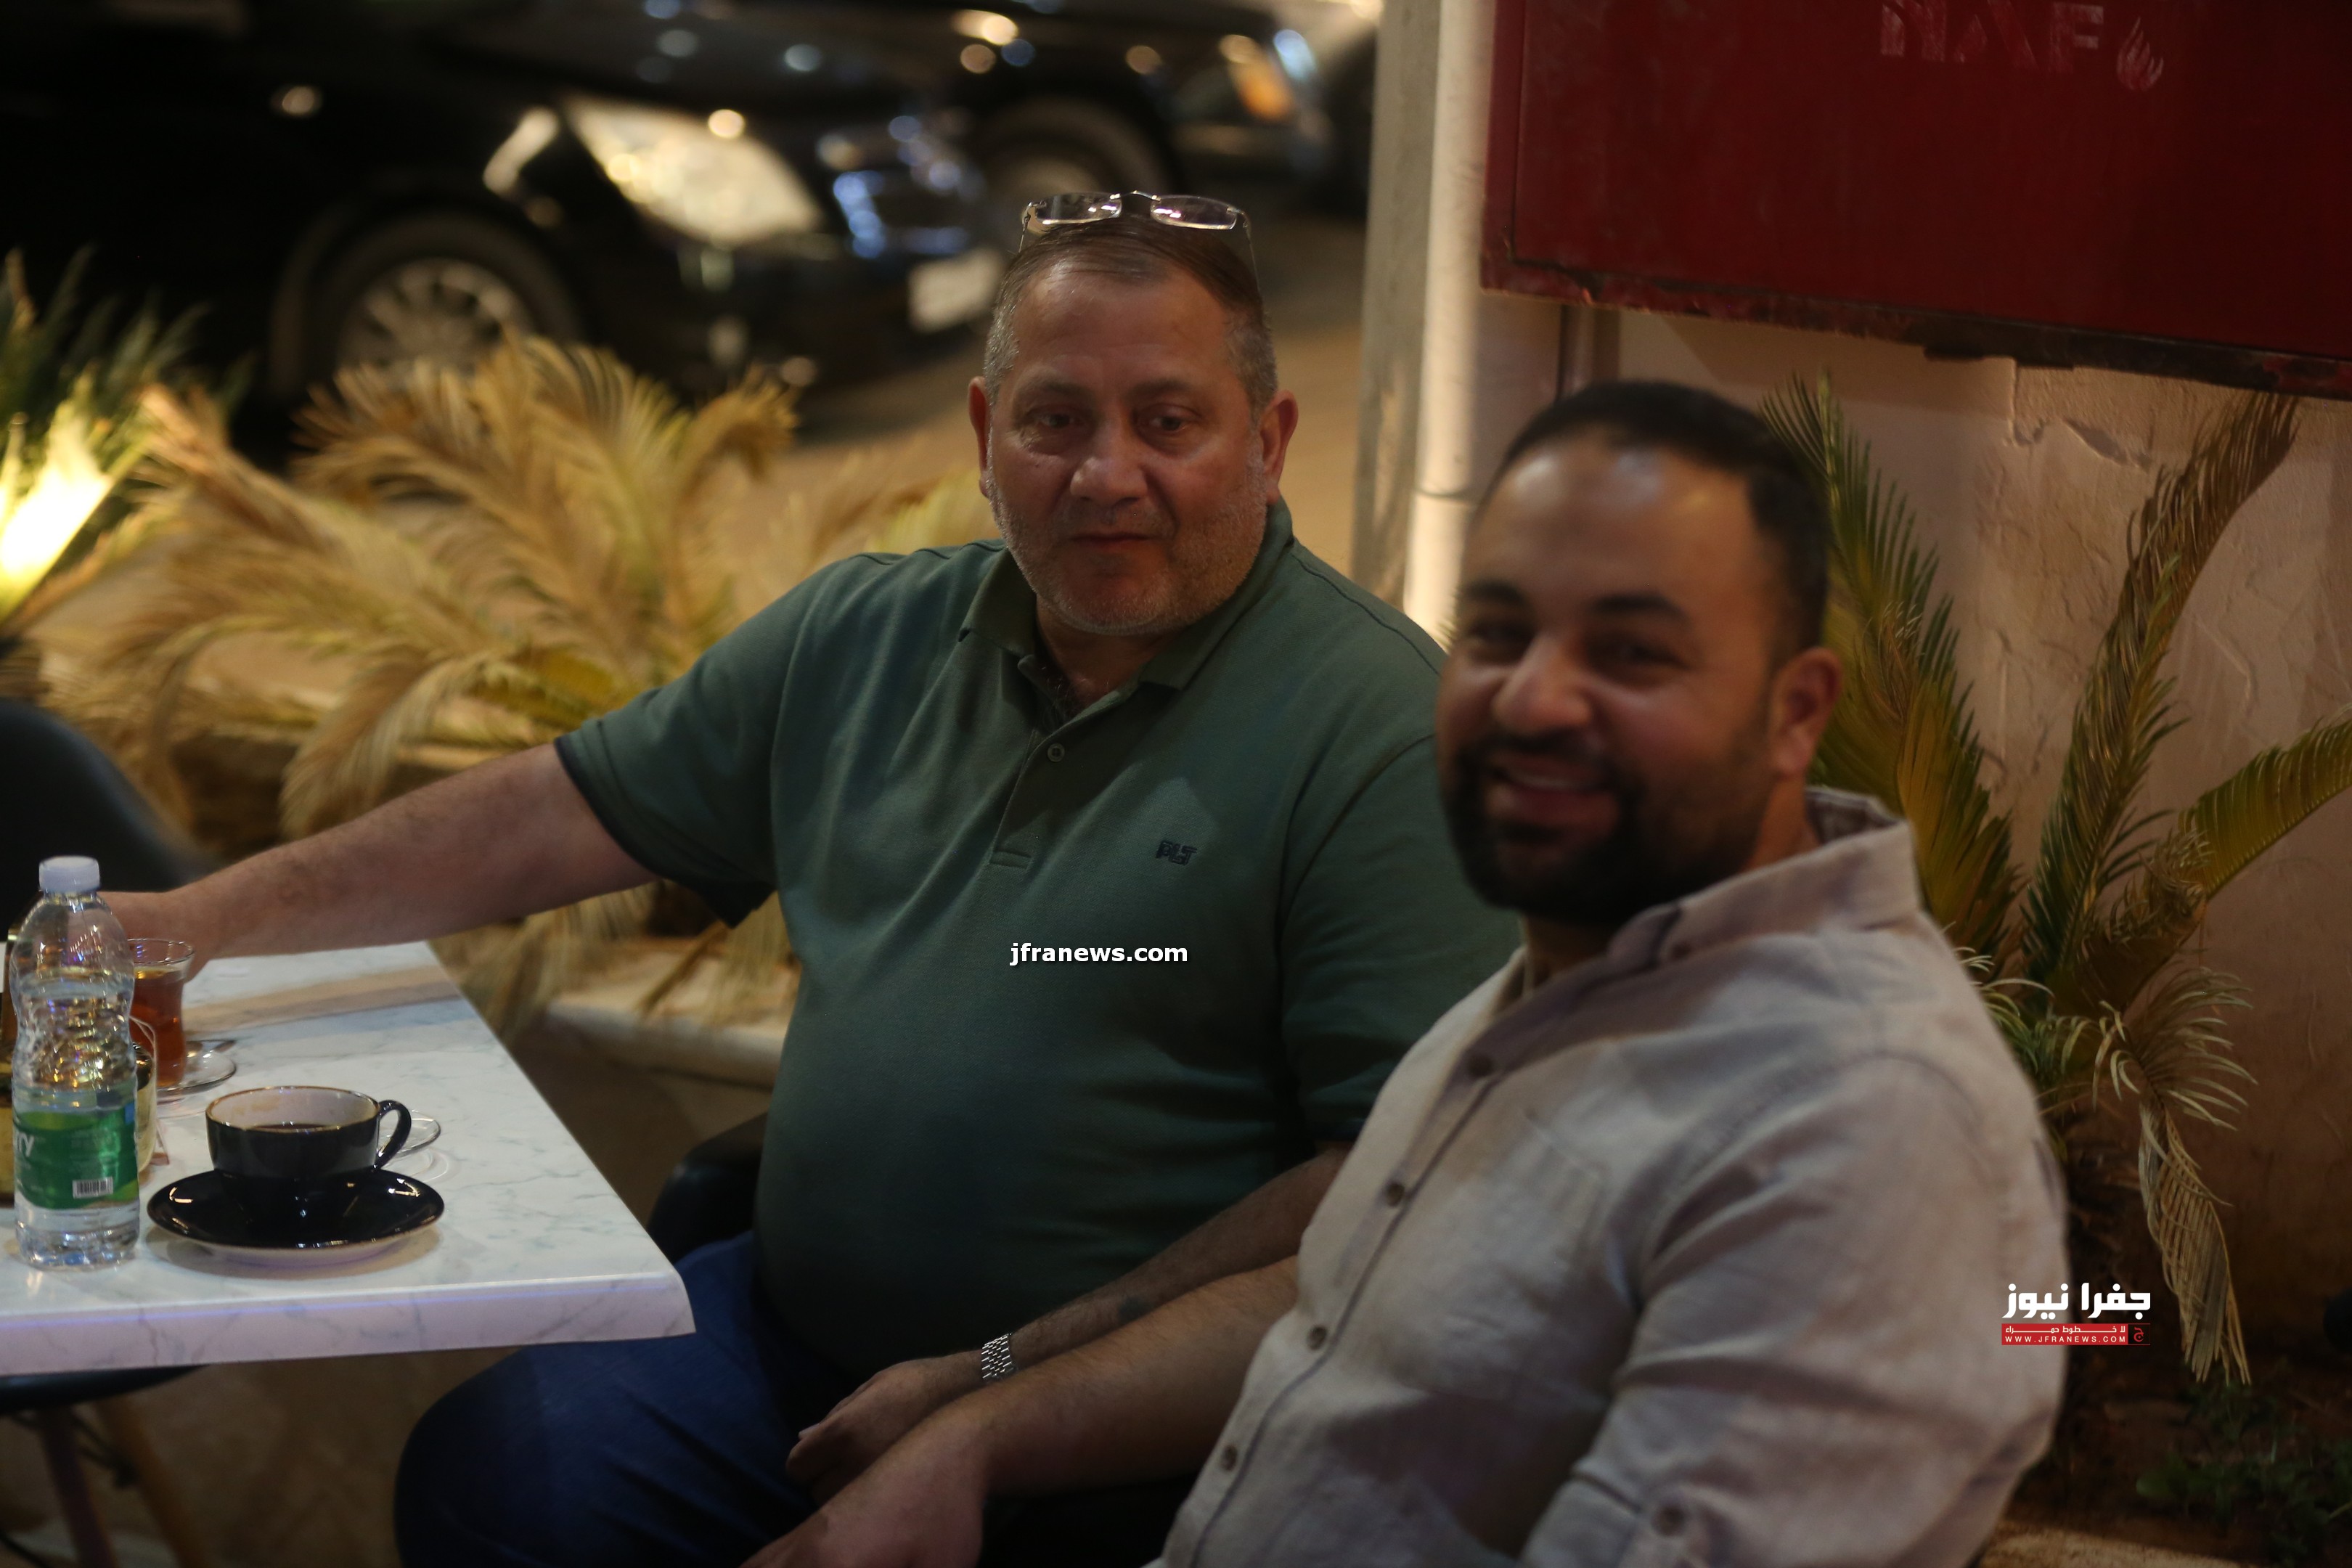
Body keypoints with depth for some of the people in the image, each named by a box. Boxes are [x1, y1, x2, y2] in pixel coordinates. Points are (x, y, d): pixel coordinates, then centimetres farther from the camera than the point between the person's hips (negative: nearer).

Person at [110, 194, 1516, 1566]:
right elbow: (551, 819, 19)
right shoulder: (862, 637, 11)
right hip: (796, 1330, 6)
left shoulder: (1379, 728, -11)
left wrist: (994, 1385, -16)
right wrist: (196, 923, 13)